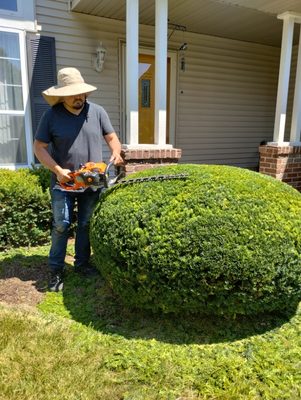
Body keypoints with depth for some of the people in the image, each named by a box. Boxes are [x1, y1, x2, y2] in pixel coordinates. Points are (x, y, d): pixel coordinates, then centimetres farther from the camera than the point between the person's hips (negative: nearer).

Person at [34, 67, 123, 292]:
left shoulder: (97, 112, 1)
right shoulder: (51, 116, -4)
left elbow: (112, 138, 7)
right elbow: (39, 147, -2)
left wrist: (116, 153, -15)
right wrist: (57, 170, -15)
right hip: (64, 183, -2)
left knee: (87, 225, 11)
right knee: (61, 226, 0)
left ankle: (82, 263, 28)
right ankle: (56, 270, 14)